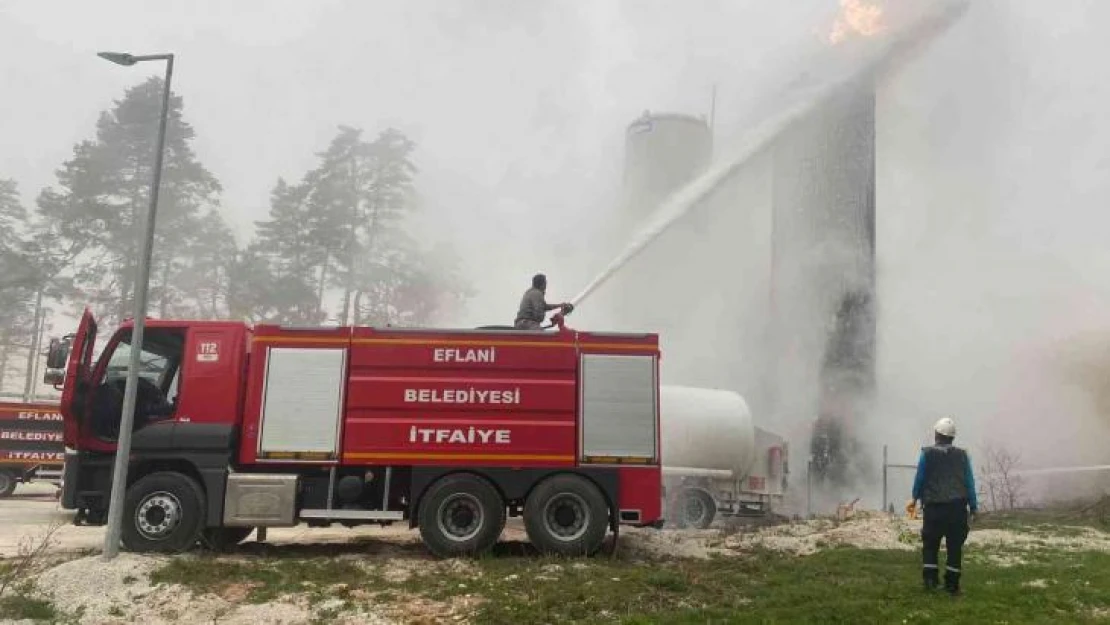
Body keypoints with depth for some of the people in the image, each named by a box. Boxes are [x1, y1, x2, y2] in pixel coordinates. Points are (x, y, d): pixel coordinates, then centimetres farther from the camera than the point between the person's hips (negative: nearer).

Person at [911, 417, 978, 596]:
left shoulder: (927, 454, -5)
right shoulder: (962, 455, 2)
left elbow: (920, 478, 0)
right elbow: (969, 482, 2)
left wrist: (915, 498, 17)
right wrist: (973, 506, 8)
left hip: (934, 507, -1)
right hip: (957, 507, 1)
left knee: (930, 543, 11)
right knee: (955, 546, 7)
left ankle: (930, 577, 3)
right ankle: (952, 584, 7)